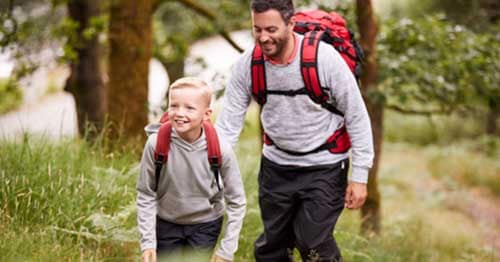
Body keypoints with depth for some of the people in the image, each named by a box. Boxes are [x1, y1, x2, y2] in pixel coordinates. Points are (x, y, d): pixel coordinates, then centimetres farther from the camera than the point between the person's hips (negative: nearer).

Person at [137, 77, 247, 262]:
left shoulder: (220, 150, -23)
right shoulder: (156, 144, -23)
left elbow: (236, 202, -13)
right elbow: (146, 195, -11)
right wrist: (148, 243, -13)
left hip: (205, 225, -1)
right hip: (166, 223, 1)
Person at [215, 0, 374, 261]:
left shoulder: (324, 57, -21)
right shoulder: (247, 65, -12)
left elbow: (357, 117, -13)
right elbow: (228, 122, -8)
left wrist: (360, 176, -13)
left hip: (324, 167, -4)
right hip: (276, 165, 4)